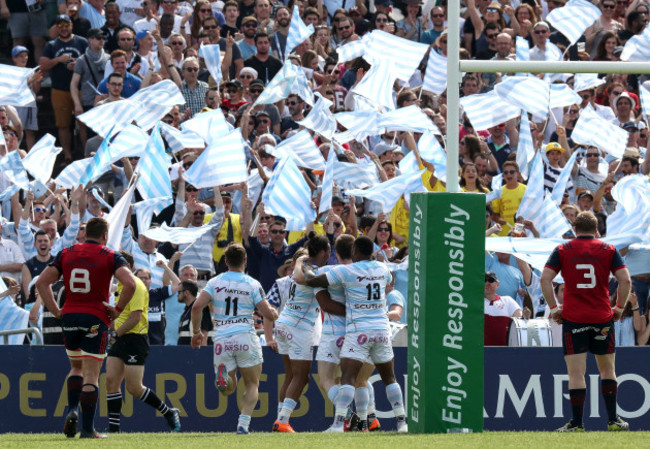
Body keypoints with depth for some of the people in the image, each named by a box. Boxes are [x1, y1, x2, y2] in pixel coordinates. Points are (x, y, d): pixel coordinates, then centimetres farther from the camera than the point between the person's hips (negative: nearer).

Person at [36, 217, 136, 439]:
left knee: (76, 367, 23)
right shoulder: (110, 256, -3)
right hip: (96, 319, -3)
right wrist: (118, 309, -5)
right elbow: (130, 283, -17)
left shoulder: (66, 253, 8)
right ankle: (87, 428, -3)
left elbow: (42, 282, 3)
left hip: (69, 317, 3)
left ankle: (72, 410, 2)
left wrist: (55, 311, 5)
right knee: (91, 375, 0)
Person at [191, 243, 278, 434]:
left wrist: (196, 332, 10)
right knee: (252, 385, 12)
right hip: (246, 338, -2)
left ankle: (223, 375, -24)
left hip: (222, 338, 2)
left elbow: (197, 307, -3)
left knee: (229, 388, 13)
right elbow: (268, 314, -4)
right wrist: (275, 312, 21)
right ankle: (243, 424, -7)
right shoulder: (252, 284, 0)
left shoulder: (215, 282, 6)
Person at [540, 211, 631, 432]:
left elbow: (545, 279, -5)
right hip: (602, 318, 1)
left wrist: (553, 308, 1)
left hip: (573, 318, -1)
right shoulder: (608, 250, 4)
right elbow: (625, 280, -3)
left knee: (576, 373, -3)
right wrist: (620, 307, 7)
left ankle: (577, 423, -7)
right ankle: (613, 420, 15)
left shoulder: (562, 250, 3)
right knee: (607, 368, 15)